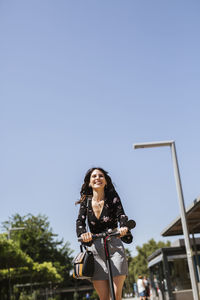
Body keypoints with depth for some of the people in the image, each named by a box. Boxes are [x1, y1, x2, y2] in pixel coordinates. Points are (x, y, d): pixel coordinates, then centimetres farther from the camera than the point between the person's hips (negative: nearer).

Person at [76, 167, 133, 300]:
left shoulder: (113, 197, 1)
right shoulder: (86, 202, 5)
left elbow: (121, 215, -13)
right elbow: (80, 222, -6)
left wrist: (123, 227, -37)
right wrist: (83, 233, -30)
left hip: (114, 246, -1)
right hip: (96, 249, 2)